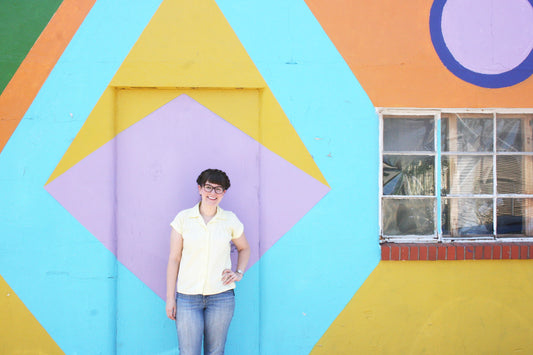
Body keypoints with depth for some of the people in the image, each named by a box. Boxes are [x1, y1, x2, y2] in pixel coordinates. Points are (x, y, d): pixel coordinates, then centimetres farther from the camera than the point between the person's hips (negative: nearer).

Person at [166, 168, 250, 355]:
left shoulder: (230, 220, 3)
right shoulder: (183, 218, -1)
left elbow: (244, 248, 22)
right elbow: (174, 259, 1)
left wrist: (239, 273, 6)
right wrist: (170, 298, -1)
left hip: (221, 297, 1)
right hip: (188, 296, -1)